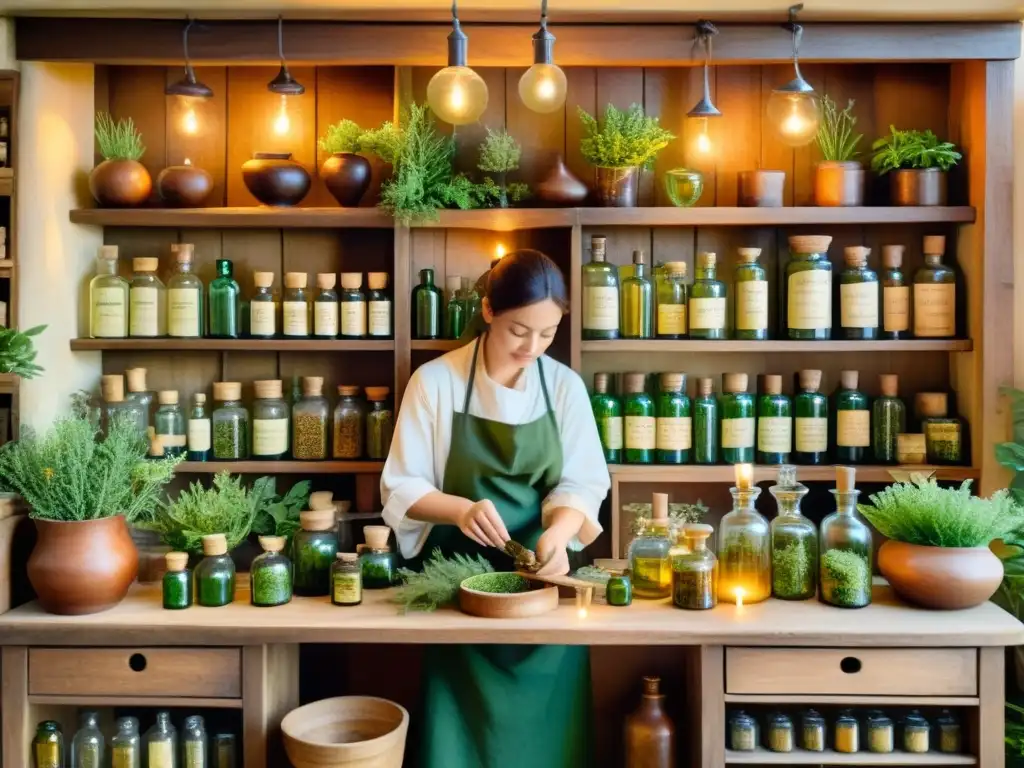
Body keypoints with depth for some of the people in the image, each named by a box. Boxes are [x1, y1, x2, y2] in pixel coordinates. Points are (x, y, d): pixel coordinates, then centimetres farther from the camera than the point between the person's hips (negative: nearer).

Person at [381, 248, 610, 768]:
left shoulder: (565, 385, -1)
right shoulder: (434, 381, -8)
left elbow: (582, 482, -3)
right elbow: (401, 489, -7)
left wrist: (558, 531, -24)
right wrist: (460, 509, -26)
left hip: (542, 572, 2)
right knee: (463, 725, 4)